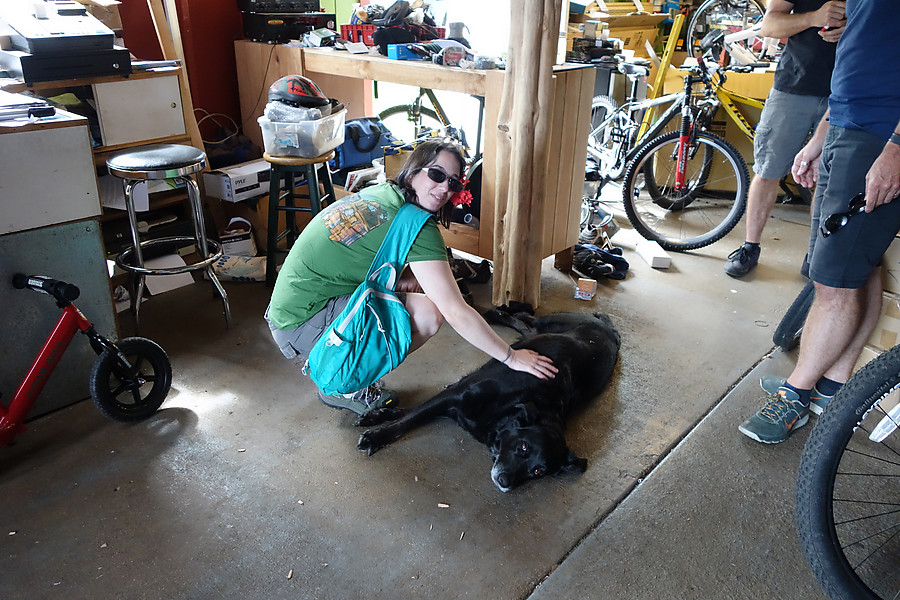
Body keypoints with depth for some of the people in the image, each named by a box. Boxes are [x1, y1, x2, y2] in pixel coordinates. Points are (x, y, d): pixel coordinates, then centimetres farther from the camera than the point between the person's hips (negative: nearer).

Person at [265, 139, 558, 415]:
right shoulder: (418, 228, -18)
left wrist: (405, 278, -1)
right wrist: (511, 357, -8)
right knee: (427, 313, -20)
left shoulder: (380, 192, 8)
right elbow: (457, 314, -19)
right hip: (302, 325, -9)